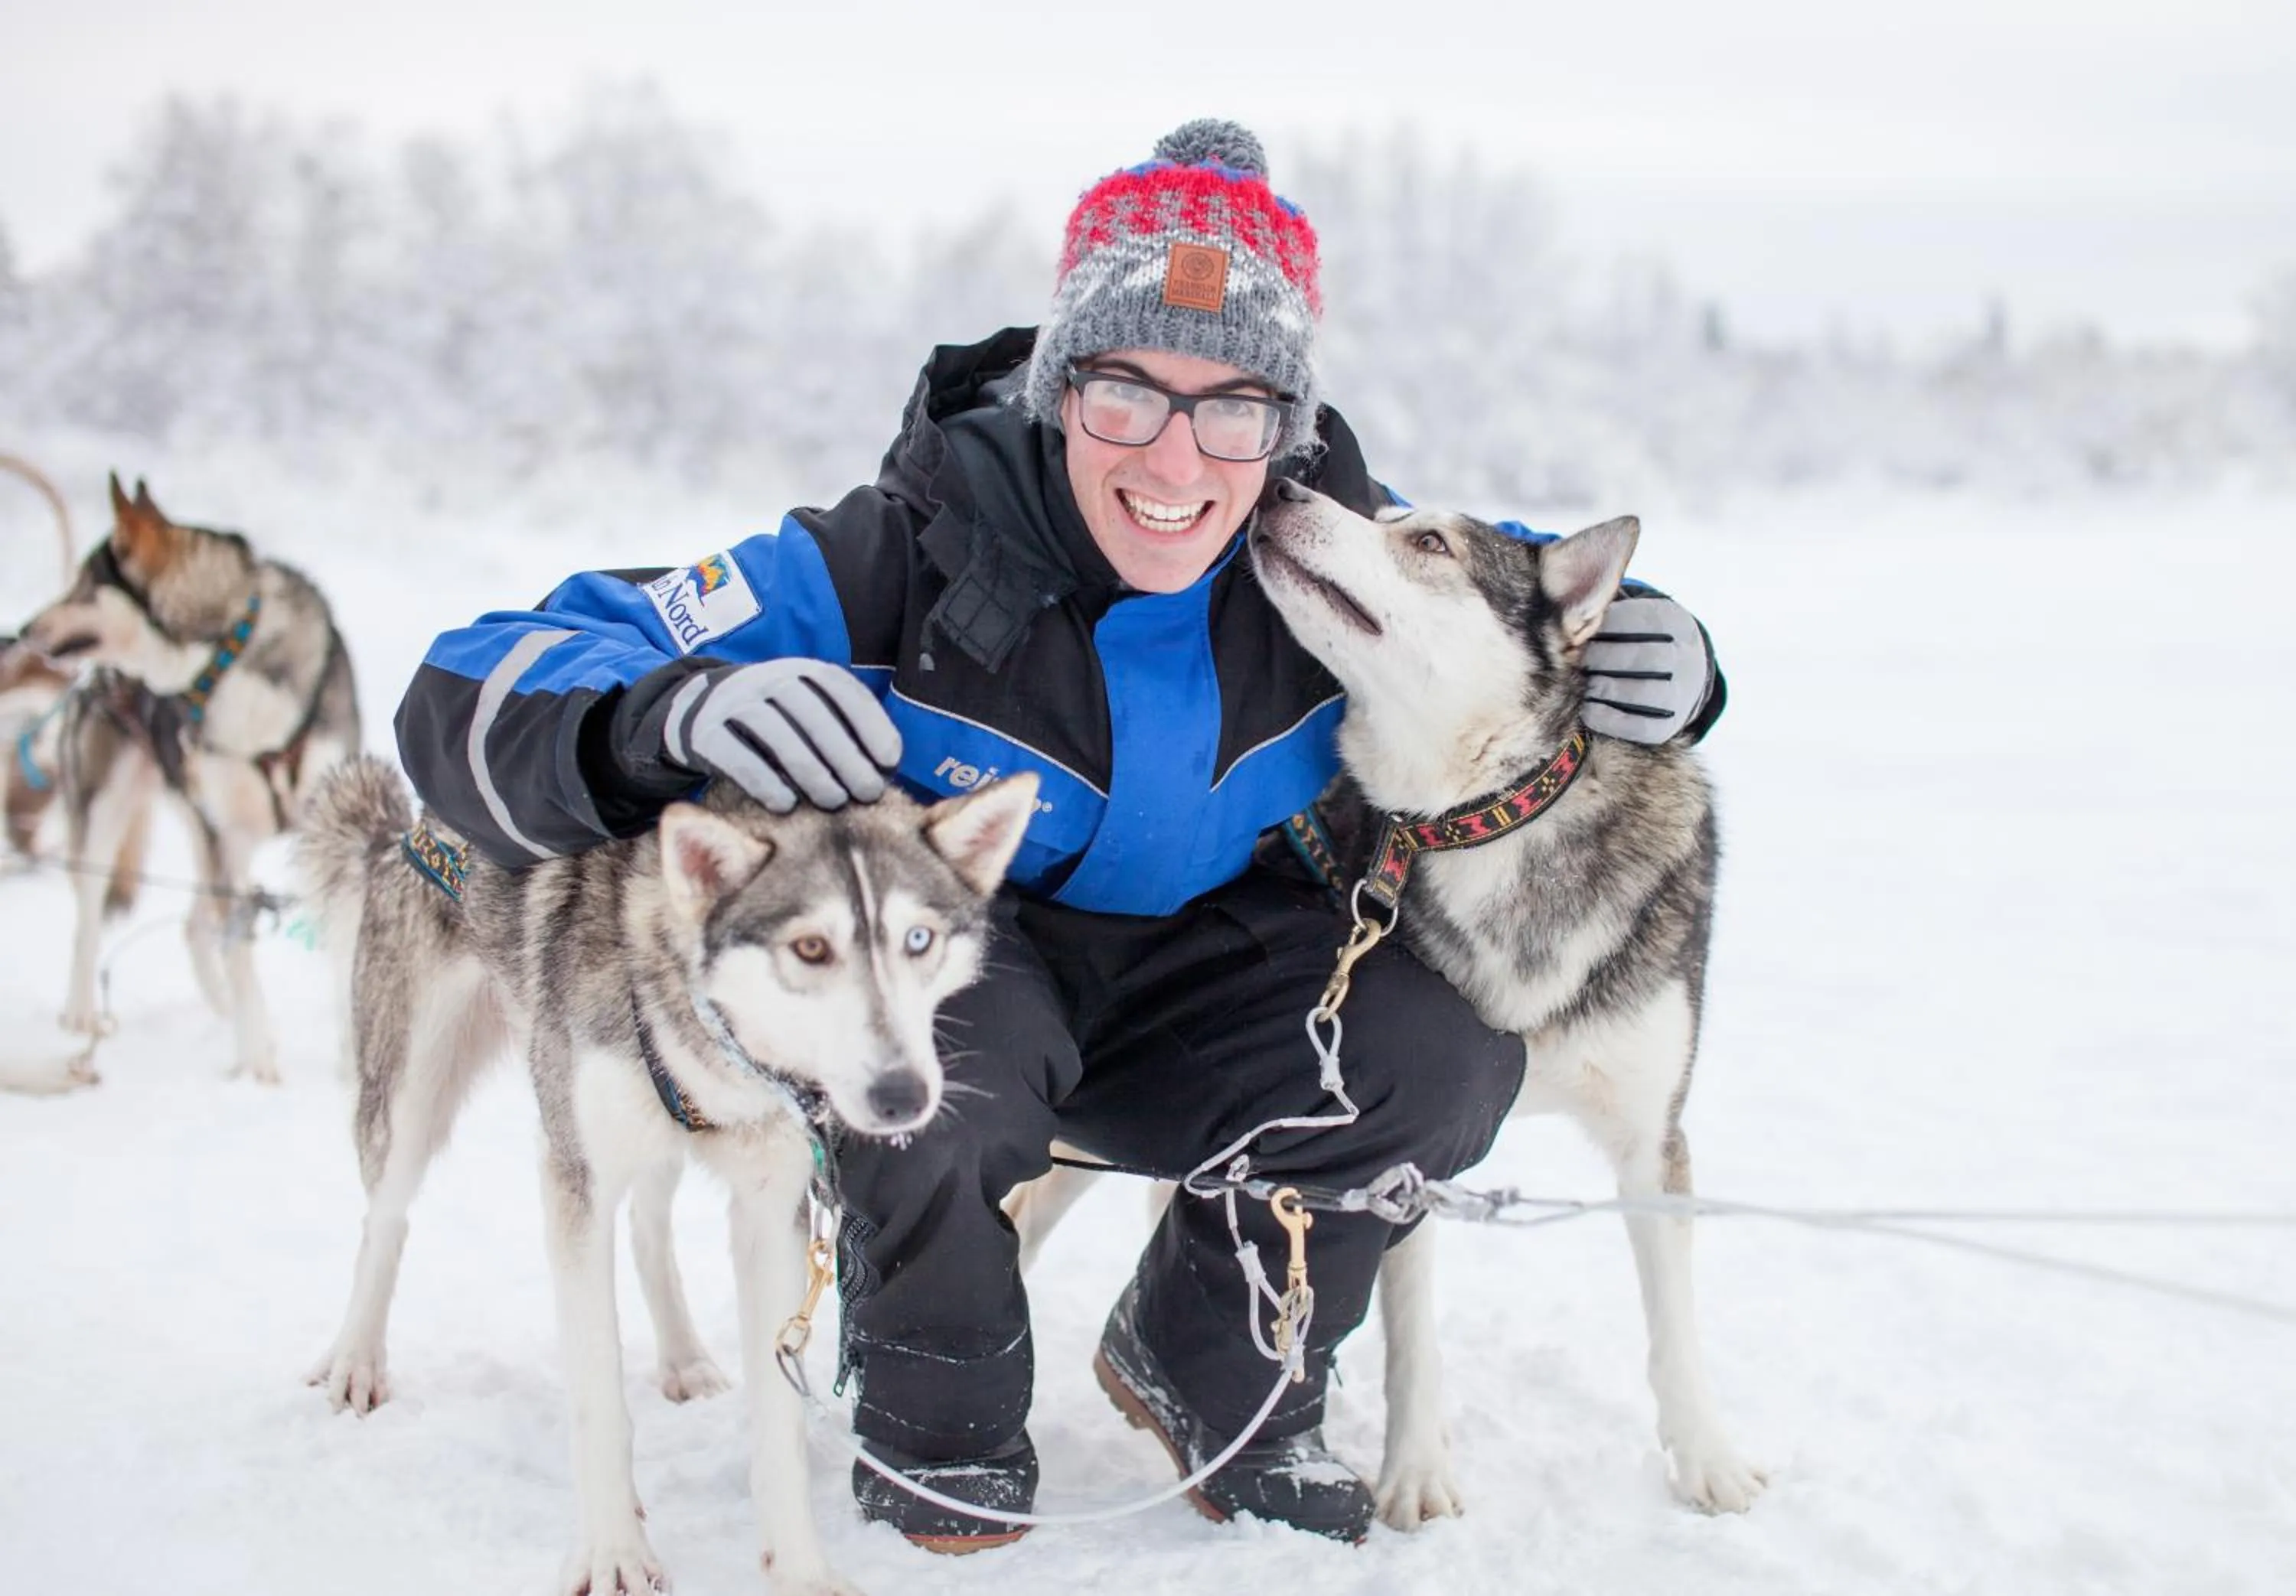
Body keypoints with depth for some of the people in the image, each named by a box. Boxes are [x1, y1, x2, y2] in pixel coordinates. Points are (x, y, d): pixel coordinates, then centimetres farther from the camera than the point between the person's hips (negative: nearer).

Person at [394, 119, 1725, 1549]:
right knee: (946, 1040, -38)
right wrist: (670, 716, -53)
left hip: (1194, 980, 4)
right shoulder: (899, 561, -27)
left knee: (1453, 1043, -22)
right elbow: (478, 693, -29)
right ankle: (938, 1419, -4)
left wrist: (1655, 663, -16)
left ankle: (1213, 1372, 7)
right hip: (952, 963, -3)